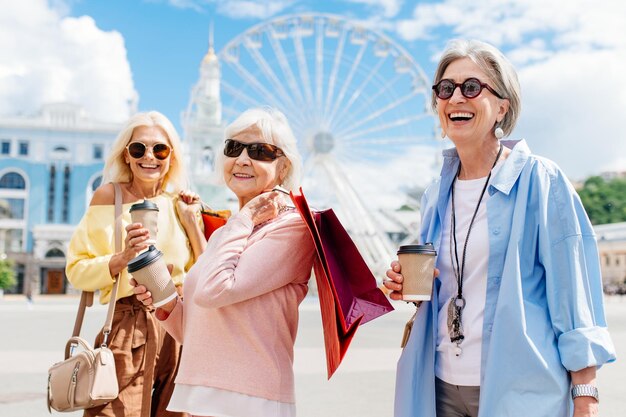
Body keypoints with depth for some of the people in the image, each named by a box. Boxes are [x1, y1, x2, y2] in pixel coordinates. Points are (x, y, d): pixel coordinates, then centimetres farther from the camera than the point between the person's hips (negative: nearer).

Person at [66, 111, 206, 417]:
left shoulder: (177, 203, 9)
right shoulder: (110, 195, -2)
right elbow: (77, 270, -7)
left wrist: (190, 221, 1)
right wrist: (122, 259, -23)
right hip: (130, 329, -4)